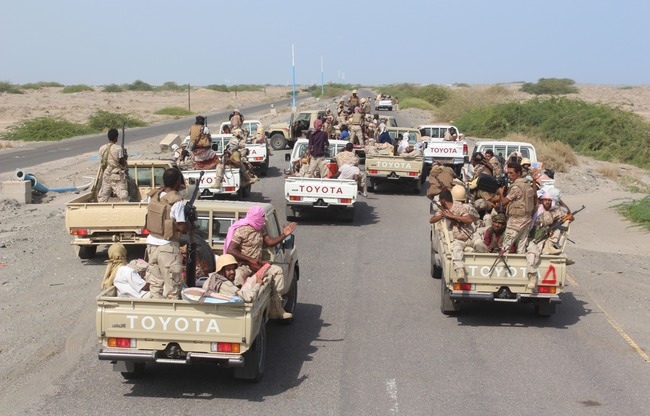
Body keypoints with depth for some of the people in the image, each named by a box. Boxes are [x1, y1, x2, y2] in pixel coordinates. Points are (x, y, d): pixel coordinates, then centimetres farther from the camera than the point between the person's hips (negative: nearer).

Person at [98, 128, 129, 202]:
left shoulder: (102, 149, 2)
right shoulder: (118, 148, -12)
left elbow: (102, 163, 10)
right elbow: (123, 164, -9)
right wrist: (125, 158, 11)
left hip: (106, 176, 5)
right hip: (117, 176, -5)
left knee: (102, 197, 12)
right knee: (123, 197, -6)